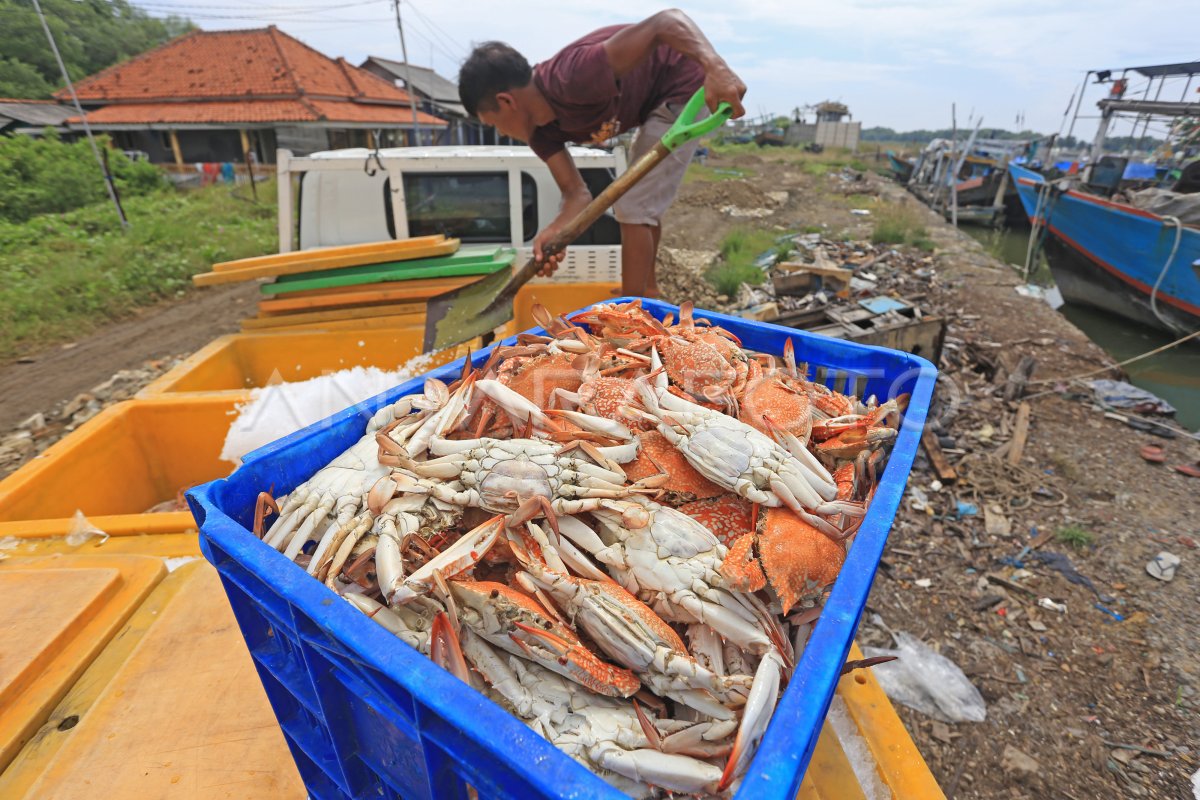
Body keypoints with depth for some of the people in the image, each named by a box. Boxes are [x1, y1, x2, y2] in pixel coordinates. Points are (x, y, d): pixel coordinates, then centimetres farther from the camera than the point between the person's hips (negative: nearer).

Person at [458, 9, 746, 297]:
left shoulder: (574, 77, -31)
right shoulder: (540, 128, -5)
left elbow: (668, 21, -34)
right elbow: (577, 193, -8)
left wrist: (716, 67, -48)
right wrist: (554, 231, -28)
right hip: (656, 100, 9)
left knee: (633, 208, -10)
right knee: (642, 203, 21)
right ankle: (647, 292, 37)